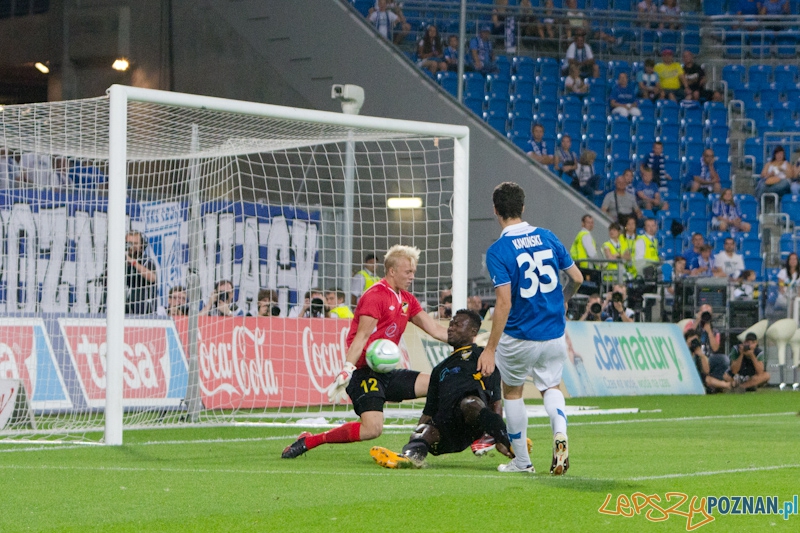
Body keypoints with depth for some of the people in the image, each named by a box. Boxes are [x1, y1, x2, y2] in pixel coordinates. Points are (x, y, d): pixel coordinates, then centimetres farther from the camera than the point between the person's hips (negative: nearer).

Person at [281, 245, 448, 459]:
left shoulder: (407, 300, 16)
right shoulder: (375, 296, -11)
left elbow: (435, 330, 19)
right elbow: (362, 337, -17)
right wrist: (347, 370, -25)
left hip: (386, 373, 9)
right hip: (364, 373, -9)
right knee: (373, 428, -25)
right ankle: (308, 441, -13)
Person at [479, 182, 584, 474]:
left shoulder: (497, 251, -15)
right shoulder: (547, 237, 0)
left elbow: (504, 302, -21)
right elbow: (577, 278, 5)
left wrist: (490, 349, -18)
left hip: (519, 338, -4)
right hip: (554, 334, 4)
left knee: (512, 392, 19)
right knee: (551, 386, 23)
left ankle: (522, 461, 23)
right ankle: (560, 433, -8)